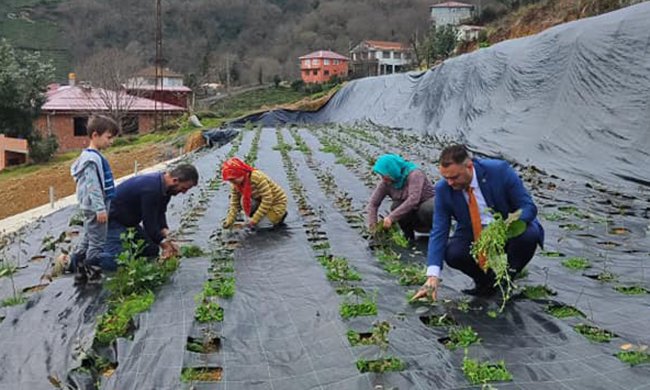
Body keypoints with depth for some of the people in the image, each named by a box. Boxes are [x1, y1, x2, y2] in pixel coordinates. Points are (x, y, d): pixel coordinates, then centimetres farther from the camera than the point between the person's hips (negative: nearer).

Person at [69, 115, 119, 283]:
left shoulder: (94, 156, 12)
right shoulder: (92, 158, -19)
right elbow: (93, 186, -23)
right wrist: (100, 208, -23)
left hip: (92, 208, 10)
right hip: (95, 208, -10)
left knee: (87, 239, 18)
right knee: (97, 243, 0)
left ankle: (78, 270, 27)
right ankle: (93, 274, 9)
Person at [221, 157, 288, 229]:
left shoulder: (257, 177, -35)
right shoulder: (236, 185, -13)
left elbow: (267, 199, -36)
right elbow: (235, 204, -6)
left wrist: (255, 220, -35)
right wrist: (229, 221, -19)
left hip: (277, 201, -6)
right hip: (260, 200, 6)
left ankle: (281, 214, 15)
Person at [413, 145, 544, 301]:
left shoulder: (499, 170, -22)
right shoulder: (443, 189, -15)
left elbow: (528, 207, -17)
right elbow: (438, 232, -15)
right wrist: (433, 276, -27)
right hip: (473, 234, 1)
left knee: (529, 234, -33)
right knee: (452, 253, -28)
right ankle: (487, 282, 4)